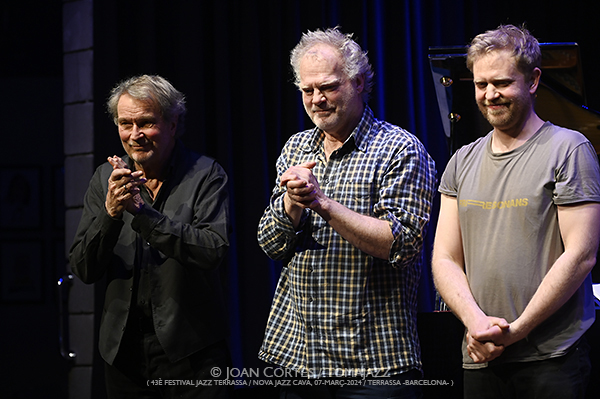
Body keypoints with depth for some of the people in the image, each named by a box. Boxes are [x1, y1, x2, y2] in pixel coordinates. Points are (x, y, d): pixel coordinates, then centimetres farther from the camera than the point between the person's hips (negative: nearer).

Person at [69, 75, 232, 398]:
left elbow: (213, 251, -19)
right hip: (124, 350, 3)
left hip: (190, 350, -3)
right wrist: (110, 212, -15)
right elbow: (84, 271, 1)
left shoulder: (205, 175, -5)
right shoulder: (105, 179, 6)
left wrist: (141, 210, -21)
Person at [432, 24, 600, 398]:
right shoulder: (462, 163, 13)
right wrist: (476, 320, -10)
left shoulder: (569, 150, -4)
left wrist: (515, 331, -13)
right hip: (480, 358, 5)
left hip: (552, 358, -5)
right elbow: (445, 259, 9)